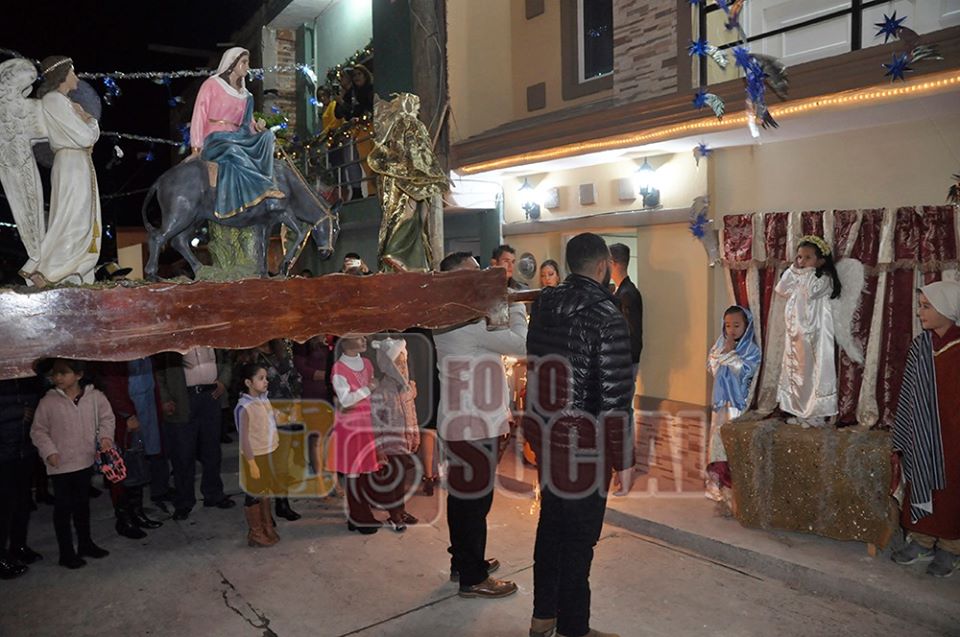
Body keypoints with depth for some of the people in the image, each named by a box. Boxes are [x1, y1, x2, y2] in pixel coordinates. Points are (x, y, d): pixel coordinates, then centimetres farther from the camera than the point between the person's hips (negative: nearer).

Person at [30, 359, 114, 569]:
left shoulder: (95, 397, -7)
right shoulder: (48, 402, -11)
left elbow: (106, 418, 5)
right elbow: (38, 430, -3)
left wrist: (105, 436, -10)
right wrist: (49, 451, -13)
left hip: (85, 460, 3)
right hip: (60, 465, -3)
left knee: (82, 505, 18)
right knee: (63, 507, 5)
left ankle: (85, 544, 34)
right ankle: (66, 552, 18)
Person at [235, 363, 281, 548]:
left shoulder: (264, 400, 3)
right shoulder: (244, 407, -20)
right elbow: (244, 438, -19)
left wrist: (274, 449, 15)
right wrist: (251, 463, -18)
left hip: (268, 453, 7)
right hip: (255, 456, -7)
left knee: (266, 491, 19)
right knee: (254, 495, 7)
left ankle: (267, 527, 34)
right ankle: (255, 533, 21)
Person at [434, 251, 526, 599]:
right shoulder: (469, 319, -22)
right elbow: (522, 344, -19)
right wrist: (515, 305, -7)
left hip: (460, 423, 10)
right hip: (475, 427, -10)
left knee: (462, 495, 19)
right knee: (475, 499, 2)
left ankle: (463, 562, 35)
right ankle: (473, 578, 15)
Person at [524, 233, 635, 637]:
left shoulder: (544, 305, 3)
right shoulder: (606, 318, -18)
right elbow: (616, 398, -18)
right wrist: (623, 461, -10)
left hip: (543, 432, 7)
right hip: (583, 444, -7)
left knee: (551, 521, 20)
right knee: (578, 536, 7)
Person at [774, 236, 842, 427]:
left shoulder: (823, 279, -10)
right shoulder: (798, 279, 13)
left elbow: (809, 290, -27)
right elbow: (781, 289, 7)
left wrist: (809, 270, -14)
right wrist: (793, 269, 2)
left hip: (814, 335, -8)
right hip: (796, 334, 8)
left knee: (814, 372, -4)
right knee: (796, 371, 11)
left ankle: (817, 414, 3)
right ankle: (800, 411, 21)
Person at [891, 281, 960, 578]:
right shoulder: (920, 346, 0)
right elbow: (908, 396, 5)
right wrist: (900, 443, 7)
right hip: (920, 439, 4)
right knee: (920, 488, 12)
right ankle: (923, 541, 28)